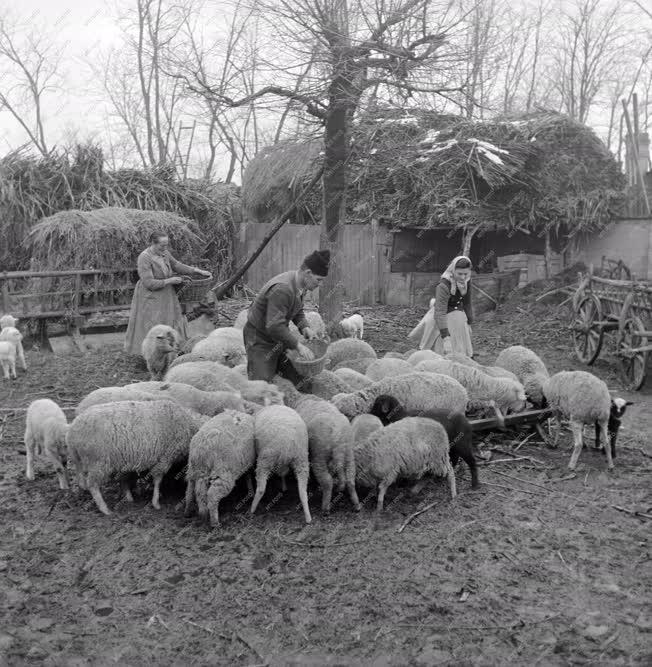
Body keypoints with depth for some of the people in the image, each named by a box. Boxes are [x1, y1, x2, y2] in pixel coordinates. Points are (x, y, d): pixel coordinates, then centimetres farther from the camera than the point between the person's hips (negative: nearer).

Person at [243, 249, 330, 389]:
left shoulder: (299, 285, -1)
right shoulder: (282, 289, -31)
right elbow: (274, 326, -34)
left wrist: (304, 327, -2)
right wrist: (298, 345, -27)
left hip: (279, 337, 8)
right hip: (260, 339, -8)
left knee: (303, 385, 3)